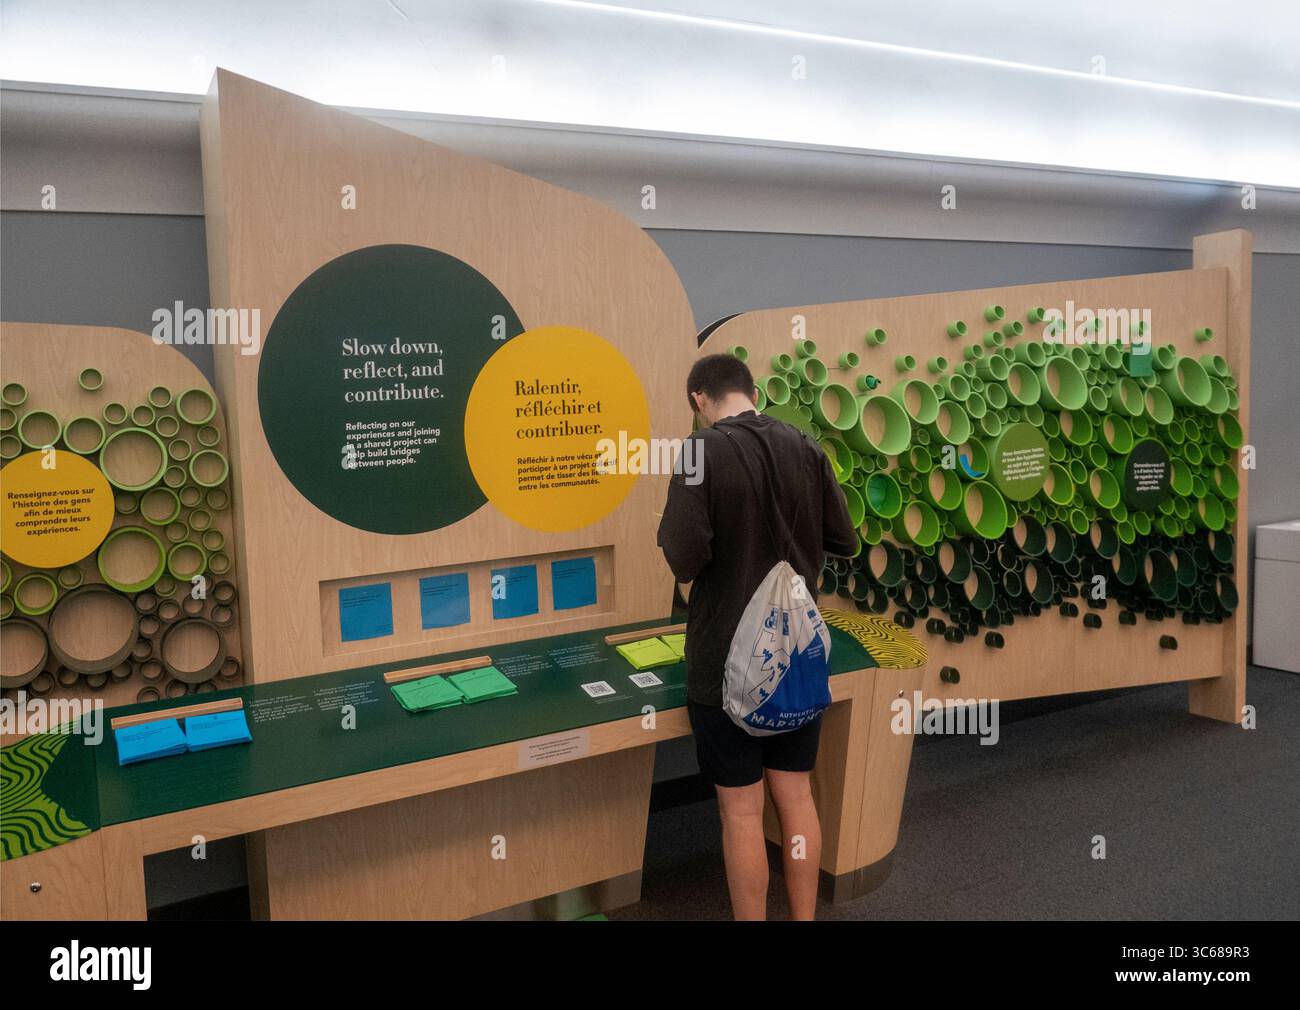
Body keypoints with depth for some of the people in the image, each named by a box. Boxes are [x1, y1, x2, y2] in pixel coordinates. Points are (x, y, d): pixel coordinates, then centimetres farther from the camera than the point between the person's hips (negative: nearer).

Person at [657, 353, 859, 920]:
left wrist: (687, 567, -1)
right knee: (796, 796, 17)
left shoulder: (703, 451, -15)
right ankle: (803, 916, 30)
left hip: (727, 662, -5)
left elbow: (684, 558, -22)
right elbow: (845, 542, 4)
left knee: (741, 810, 7)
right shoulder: (806, 449, 0)